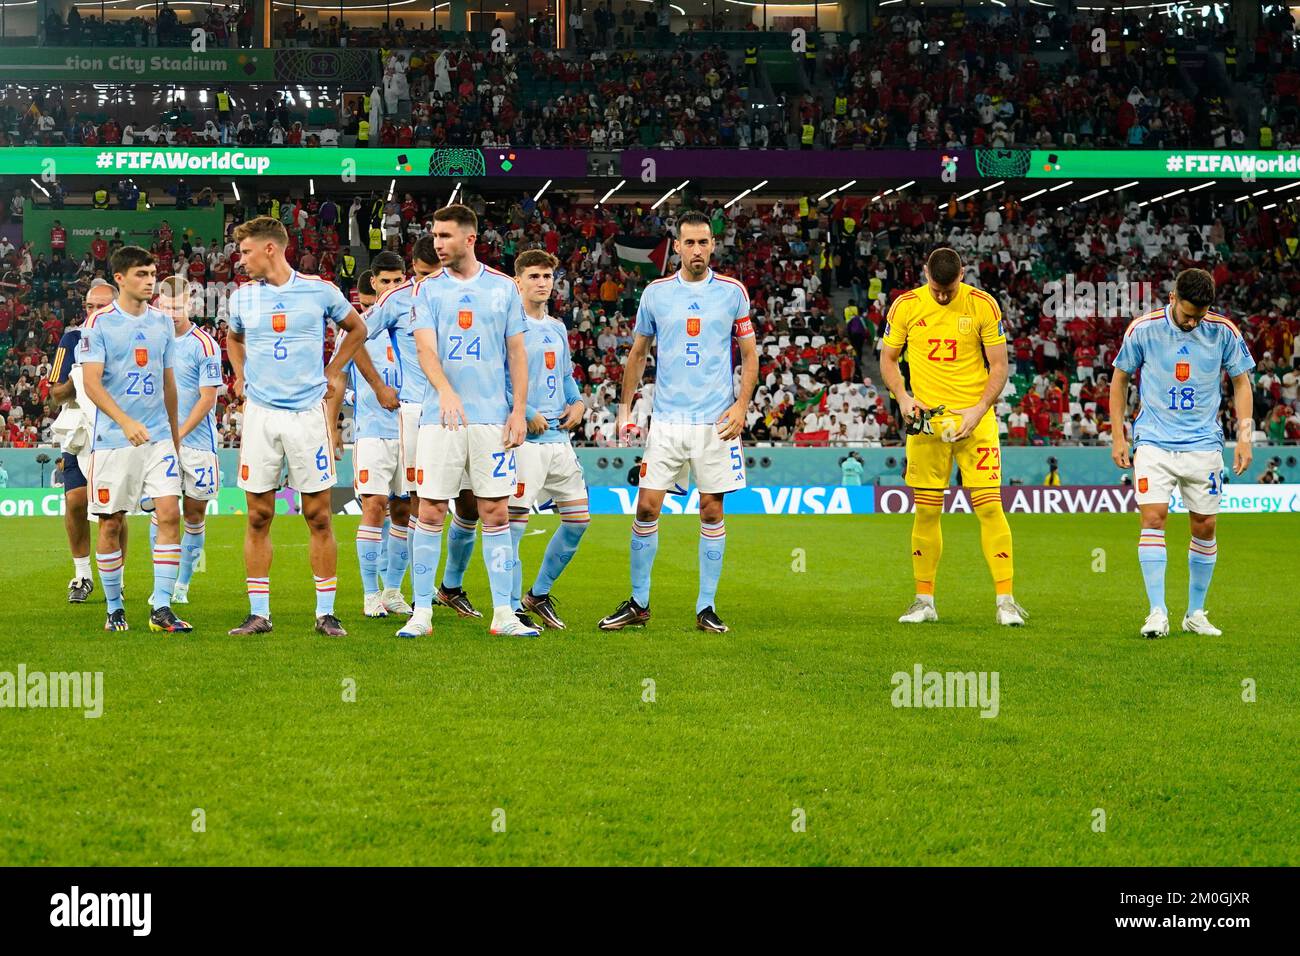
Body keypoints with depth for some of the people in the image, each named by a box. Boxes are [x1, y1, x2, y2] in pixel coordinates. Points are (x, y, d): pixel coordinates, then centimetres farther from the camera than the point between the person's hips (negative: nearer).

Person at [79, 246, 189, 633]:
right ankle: (114, 607, 17)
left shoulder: (161, 322, 10)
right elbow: (91, 383, -13)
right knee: (111, 525, 2)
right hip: (112, 440, -4)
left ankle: (162, 608, -6)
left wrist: (175, 434, 21)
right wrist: (126, 422, -25)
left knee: (169, 514, -9)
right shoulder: (99, 323, -5)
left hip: (158, 438, 4)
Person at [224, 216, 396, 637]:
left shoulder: (319, 290, -1)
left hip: (308, 411, -2)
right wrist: (241, 377, 15)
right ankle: (258, 613, 7)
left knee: (318, 516, -1)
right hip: (260, 413, 2)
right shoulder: (243, 297, 6)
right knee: (259, 516, 2)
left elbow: (356, 329, 16)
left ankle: (325, 613, 6)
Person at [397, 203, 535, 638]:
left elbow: (517, 352, 9)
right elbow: (425, 347, -7)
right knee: (430, 513, -1)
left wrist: (519, 410, -1)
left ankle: (503, 614, 6)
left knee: (495, 513, 1)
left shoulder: (504, 287, 7)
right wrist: (445, 390, -26)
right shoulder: (428, 289, 5)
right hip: (440, 417, 0)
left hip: (493, 418, 0)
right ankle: (421, 613, 6)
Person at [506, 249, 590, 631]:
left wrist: (578, 402, 8)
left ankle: (539, 595, 22)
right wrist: (526, 415, -17)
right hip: (524, 440, -8)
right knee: (514, 521, -8)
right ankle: (512, 607, -1)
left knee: (578, 519, 9)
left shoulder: (557, 328, 17)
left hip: (559, 438, 8)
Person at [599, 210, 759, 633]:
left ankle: (707, 607, 10)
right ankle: (638, 603, 9)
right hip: (666, 419, 1)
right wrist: (625, 408, 9)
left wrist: (741, 404, -5)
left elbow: (749, 354, 8)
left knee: (712, 511, 2)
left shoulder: (732, 292, 3)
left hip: (716, 420, -1)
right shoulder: (655, 292, 5)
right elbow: (638, 353, 14)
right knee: (647, 506, -2)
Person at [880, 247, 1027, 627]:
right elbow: (888, 358, 10)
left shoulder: (983, 305, -4)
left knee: (989, 506, -8)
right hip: (926, 421, 2)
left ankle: (1005, 601, -4)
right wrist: (902, 397, -7)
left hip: (975, 420, -1)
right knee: (926, 511, 4)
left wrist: (979, 409, -13)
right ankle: (924, 601, 15)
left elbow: (999, 365, -1)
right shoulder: (905, 306, 1)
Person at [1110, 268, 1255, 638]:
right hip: (1154, 441, -1)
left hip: (1203, 443, 1)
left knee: (1205, 526, 3)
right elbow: (1120, 379, 6)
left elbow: (1241, 382, 7)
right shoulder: (1143, 329, -6)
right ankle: (1157, 613, -12)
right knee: (1153, 518, -14)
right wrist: (1118, 437, 3)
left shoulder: (1223, 331, -4)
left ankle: (1195, 613, 17)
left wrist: (1245, 437, -2)